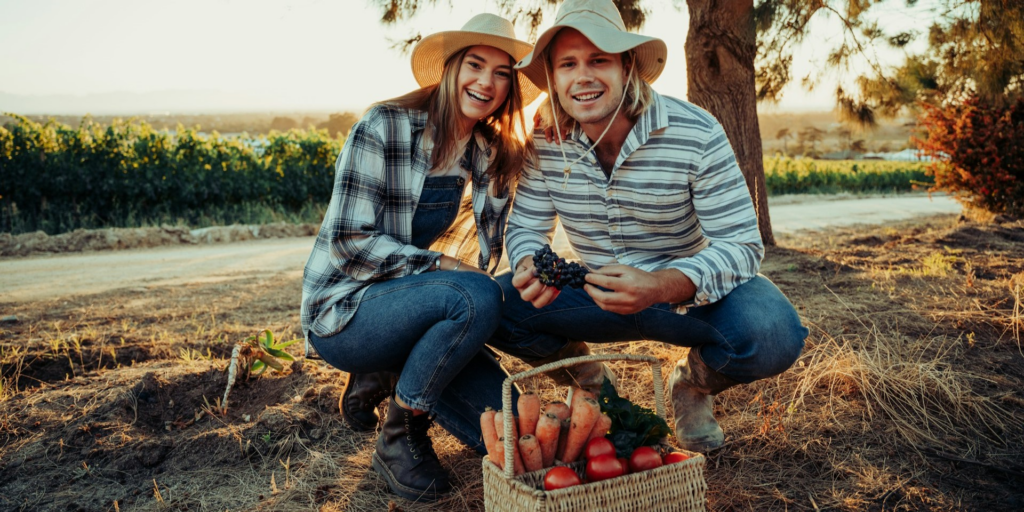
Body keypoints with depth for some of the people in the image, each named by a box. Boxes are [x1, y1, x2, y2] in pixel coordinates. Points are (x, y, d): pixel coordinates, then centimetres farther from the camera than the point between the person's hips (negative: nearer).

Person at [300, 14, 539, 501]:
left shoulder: (496, 154, 4)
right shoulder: (384, 128, -14)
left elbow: (489, 245, 11)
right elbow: (349, 240, -18)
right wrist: (442, 266, -22)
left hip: (418, 305, 6)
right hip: (344, 311, -6)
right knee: (477, 298, -33)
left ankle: (384, 378, 15)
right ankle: (398, 437, -10)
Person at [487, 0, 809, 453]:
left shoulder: (695, 135, -22)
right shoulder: (547, 142, -11)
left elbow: (742, 245, -24)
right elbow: (526, 226, -3)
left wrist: (661, 286, -44)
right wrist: (529, 267, -29)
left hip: (694, 292, -2)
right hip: (601, 291, 3)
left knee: (772, 336, -33)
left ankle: (695, 384, 5)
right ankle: (586, 378, 12)